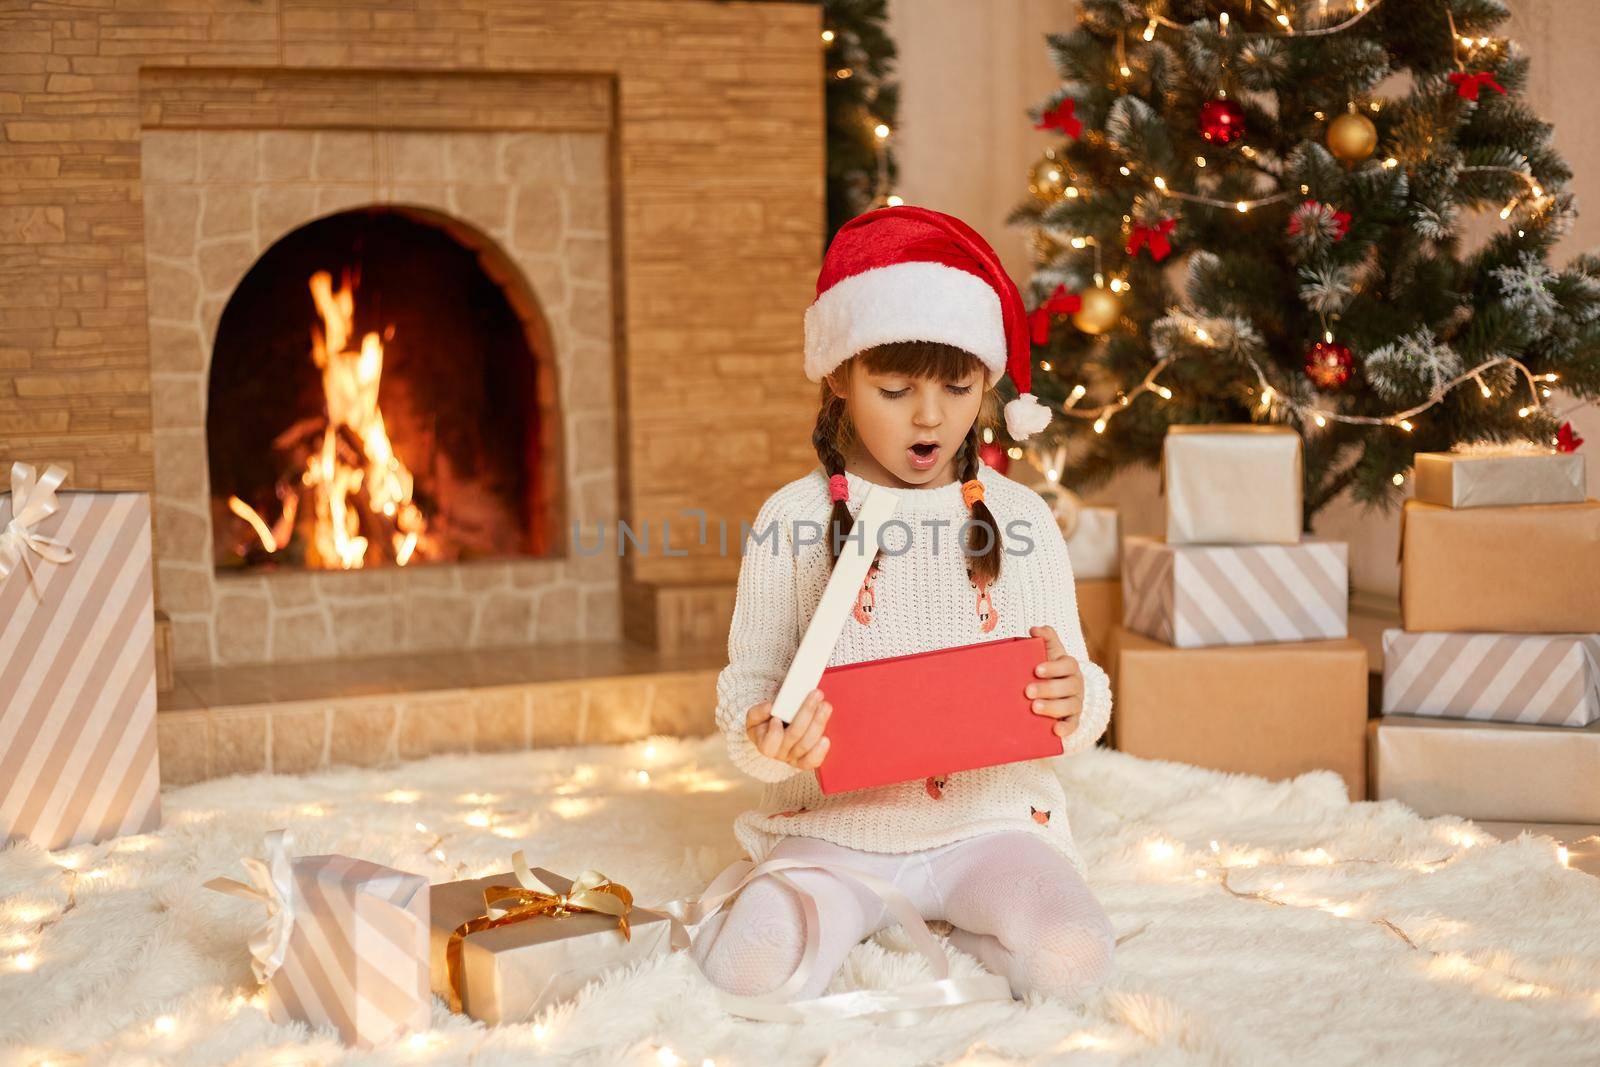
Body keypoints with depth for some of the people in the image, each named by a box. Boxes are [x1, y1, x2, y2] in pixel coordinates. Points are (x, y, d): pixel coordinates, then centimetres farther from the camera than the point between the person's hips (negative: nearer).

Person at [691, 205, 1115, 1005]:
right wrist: (765, 738, -22)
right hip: (836, 826, -1)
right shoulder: (794, 519, 0)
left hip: (988, 821, 2)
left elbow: (1071, 690, 7)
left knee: (1072, 960, -25)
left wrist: (1075, 702, -18)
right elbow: (748, 682, 2)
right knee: (751, 970, -27)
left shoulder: (1020, 518, 4)